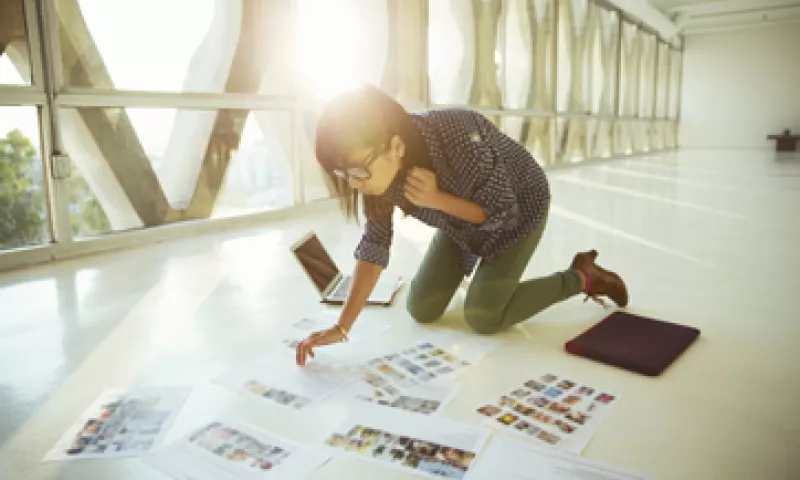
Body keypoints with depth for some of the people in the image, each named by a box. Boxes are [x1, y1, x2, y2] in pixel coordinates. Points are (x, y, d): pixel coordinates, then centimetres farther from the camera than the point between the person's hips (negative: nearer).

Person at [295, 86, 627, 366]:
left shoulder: (459, 140, -42)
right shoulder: (380, 166, -24)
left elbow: (502, 213, -26)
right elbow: (374, 244, -19)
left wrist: (436, 199, -40)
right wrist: (342, 327, -25)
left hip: (519, 208, -5)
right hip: (460, 220, 5)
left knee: (482, 318, -11)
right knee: (421, 310, 1)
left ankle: (581, 277, 6)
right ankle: (469, 265, 30)